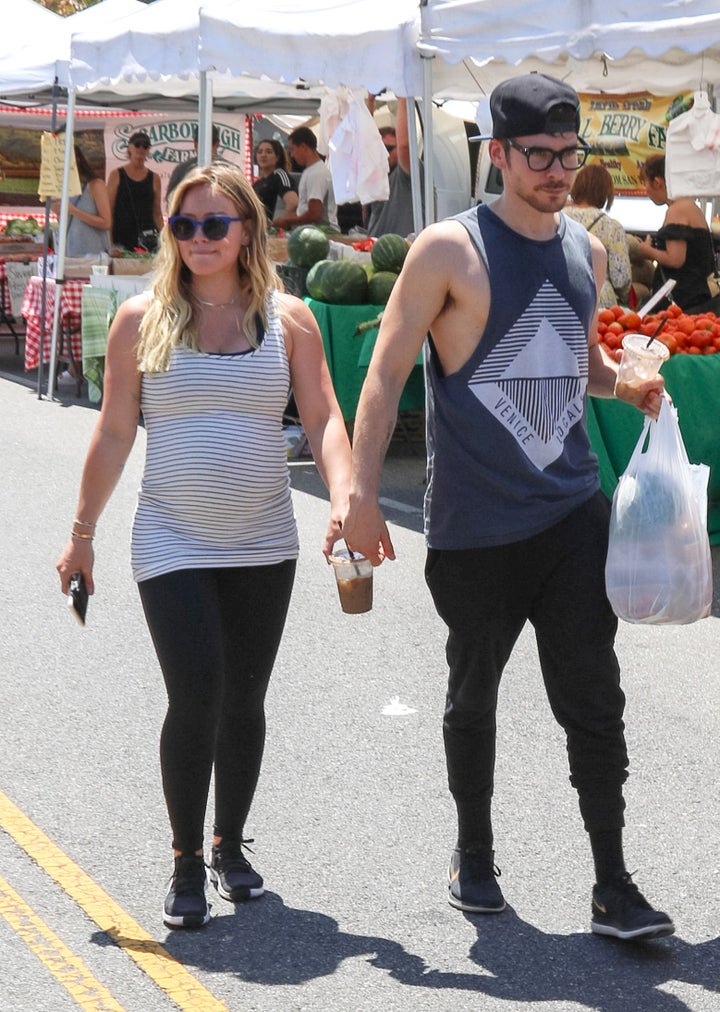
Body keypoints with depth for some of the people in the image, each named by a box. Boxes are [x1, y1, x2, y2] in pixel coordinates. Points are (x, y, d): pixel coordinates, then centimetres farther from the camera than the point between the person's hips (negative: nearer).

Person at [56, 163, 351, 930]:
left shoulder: (288, 319, 2)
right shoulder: (141, 319, 0)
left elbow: (322, 418, -2)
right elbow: (114, 434, 3)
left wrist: (344, 500, -19)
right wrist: (82, 535, 5)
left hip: (264, 547, 2)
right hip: (173, 544, -2)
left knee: (243, 701, 11)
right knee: (195, 700, -10)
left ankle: (230, 845, 29)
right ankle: (186, 861, 6)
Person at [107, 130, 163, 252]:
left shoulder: (154, 178, 11)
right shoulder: (117, 175, 6)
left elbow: (157, 213, 14)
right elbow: (108, 210, 3)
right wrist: (109, 242, -6)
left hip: (147, 238, 1)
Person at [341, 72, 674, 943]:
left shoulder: (585, 250, 9)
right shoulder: (450, 249, -8)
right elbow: (386, 374, -7)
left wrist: (629, 384, 3)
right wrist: (362, 494, -12)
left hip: (572, 512, 3)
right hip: (475, 524, -3)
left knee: (593, 699, -3)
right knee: (473, 696, 12)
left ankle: (612, 887, 2)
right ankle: (474, 857, 31)